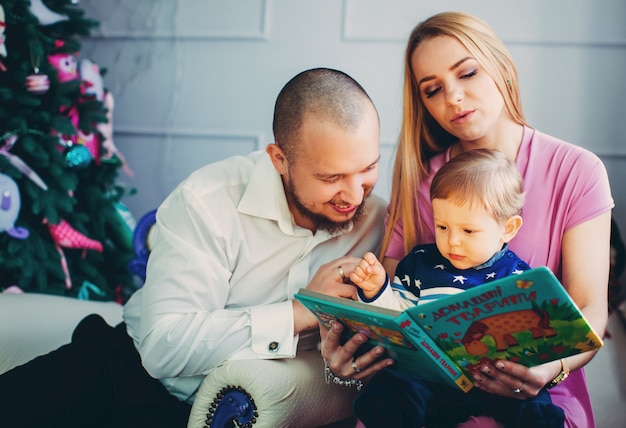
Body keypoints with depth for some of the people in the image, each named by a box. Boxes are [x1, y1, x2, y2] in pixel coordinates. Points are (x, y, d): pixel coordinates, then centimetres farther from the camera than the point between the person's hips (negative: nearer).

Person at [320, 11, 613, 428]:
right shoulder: (419, 177, 6)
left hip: (536, 393, -2)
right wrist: (348, 340, -24)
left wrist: (552, 366, -30)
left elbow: (590, 310, -7)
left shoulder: (577, 172, -2)